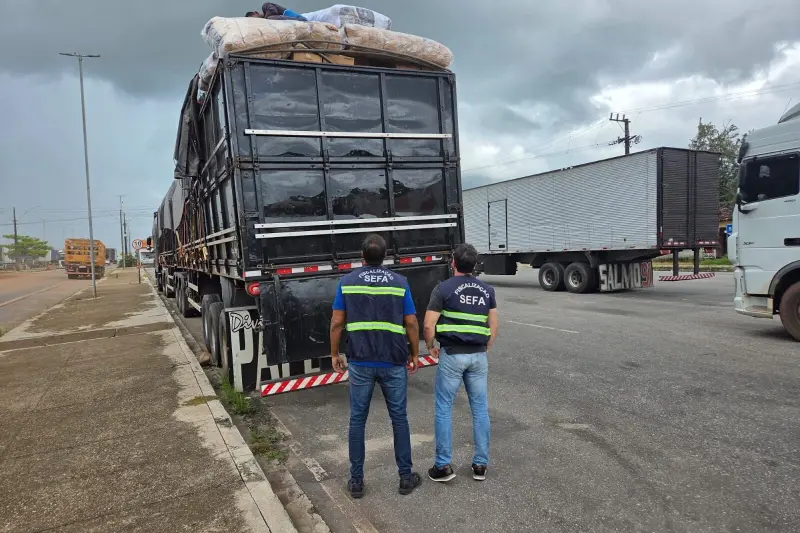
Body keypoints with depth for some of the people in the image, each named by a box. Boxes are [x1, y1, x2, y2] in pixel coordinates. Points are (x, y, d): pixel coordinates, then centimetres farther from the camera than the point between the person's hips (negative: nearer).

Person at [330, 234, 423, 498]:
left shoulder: (347, 282, -1)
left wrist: (334, 354, 11)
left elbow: (337, 323, -1)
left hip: (360, 361, 0)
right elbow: (411, 323, -2)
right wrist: (415, 354, 11)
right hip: (393, 361, 0)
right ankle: (406, 477, 21)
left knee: (357, 420, 11)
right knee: (399, 418, 12)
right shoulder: (400, 282, -2)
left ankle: (356, 480, 18)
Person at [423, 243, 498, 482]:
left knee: (443, 408, 6)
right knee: (480, 409, 12)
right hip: (478, 356, 4)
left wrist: (430, 346, 7)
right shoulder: (487, 290, 7)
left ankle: (443, 465, 9)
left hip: (452, 355, -4)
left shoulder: (443, 288, -7)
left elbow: (429, 325, -10)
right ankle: (481, 465, 19)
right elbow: (493, 327, 8)